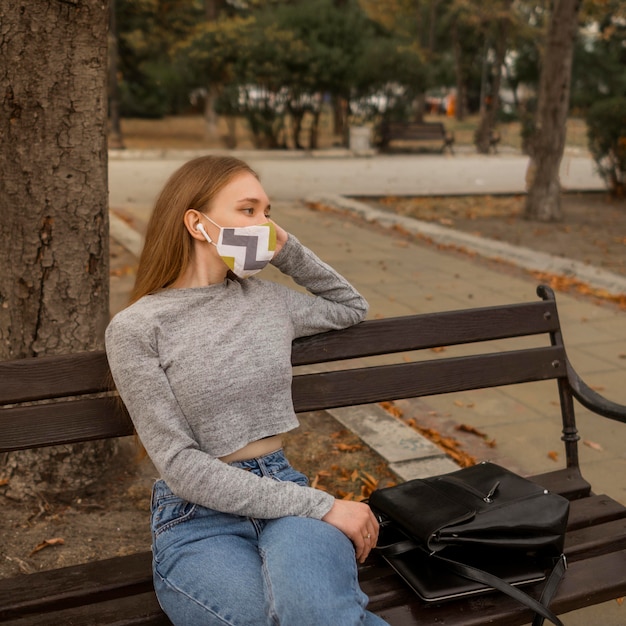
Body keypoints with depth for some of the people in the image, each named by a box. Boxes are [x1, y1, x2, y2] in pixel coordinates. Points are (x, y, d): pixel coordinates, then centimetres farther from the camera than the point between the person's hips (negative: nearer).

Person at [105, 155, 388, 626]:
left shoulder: (267, 298, 9)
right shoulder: (134, 329, -6)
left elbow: (350, 307, 29)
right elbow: (181, 466, -12)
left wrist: (288, 249, 11)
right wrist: (321, 506, -17)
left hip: (283, 490, 4)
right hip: (197, 518, -3)